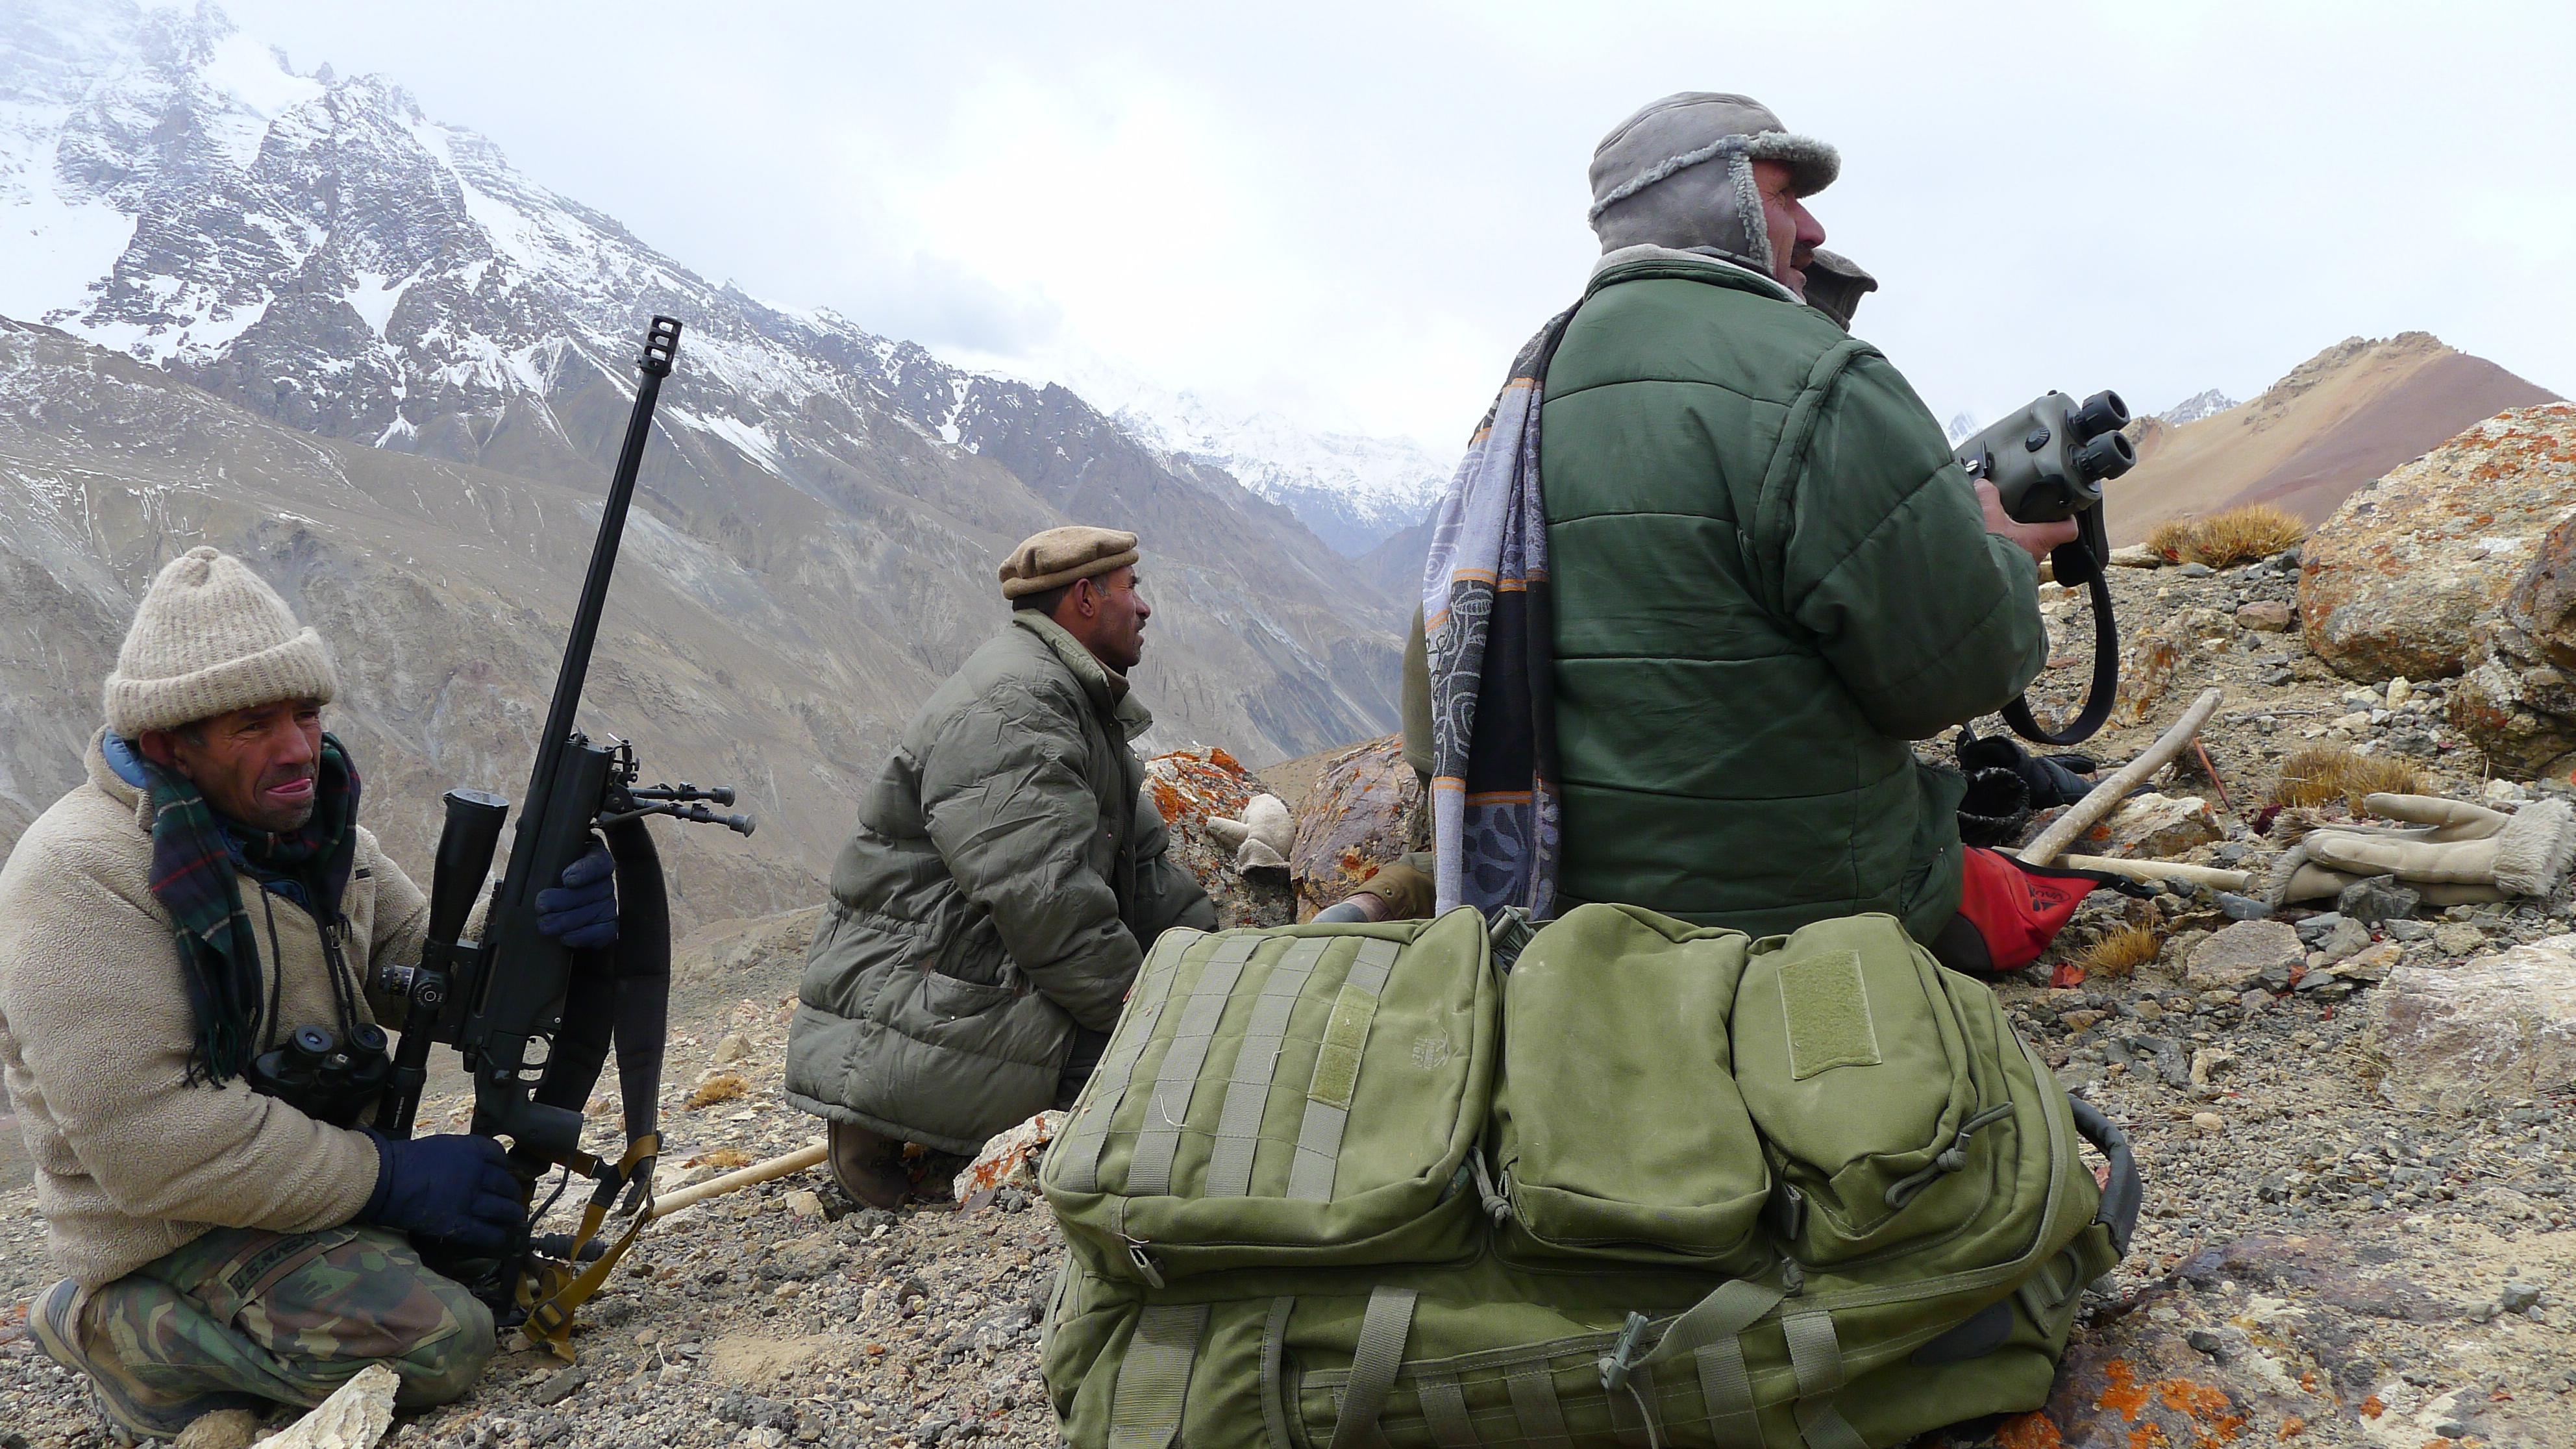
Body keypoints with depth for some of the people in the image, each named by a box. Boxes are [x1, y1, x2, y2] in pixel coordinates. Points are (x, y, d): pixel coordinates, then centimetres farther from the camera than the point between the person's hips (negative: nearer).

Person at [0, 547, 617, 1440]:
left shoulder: (309, 824, 5)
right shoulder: (81, 876, -22)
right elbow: (150, 1139, -28)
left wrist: (529, 933, -20)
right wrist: (388, 1181, -26)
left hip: (325, 1167, 9)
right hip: (172, 1232, -9)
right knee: (438, 1342, -25)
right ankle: (122, 1334, -3)